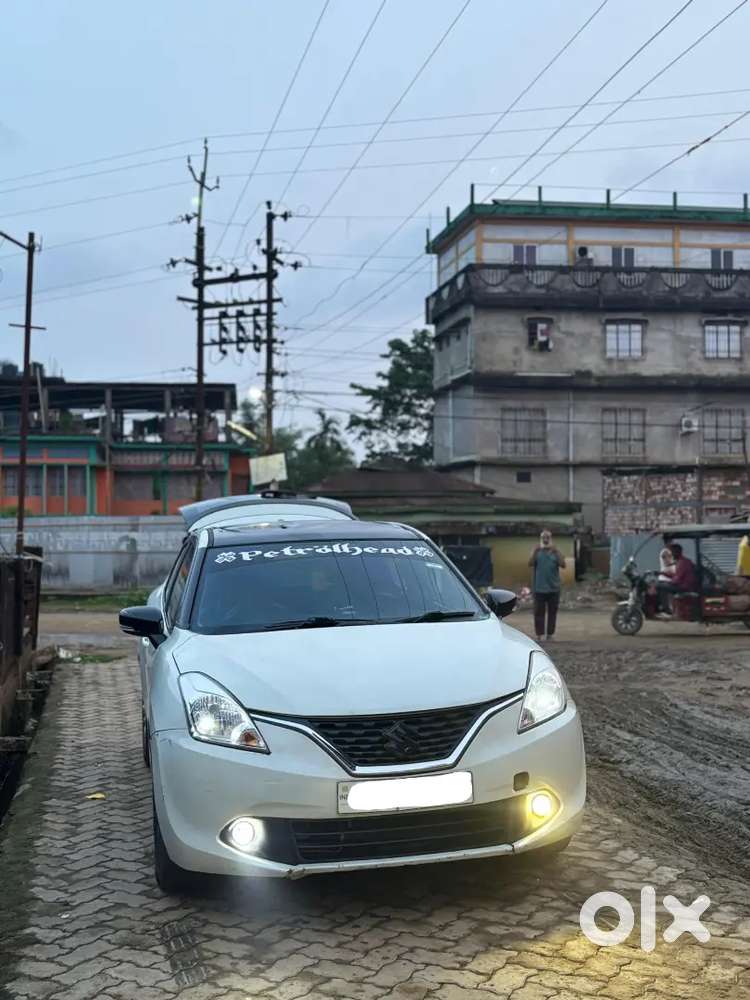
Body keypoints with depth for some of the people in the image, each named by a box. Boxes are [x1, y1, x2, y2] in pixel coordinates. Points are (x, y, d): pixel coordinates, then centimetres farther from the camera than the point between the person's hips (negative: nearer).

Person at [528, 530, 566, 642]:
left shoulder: (555, 552, 4)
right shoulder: (537, 552, 2)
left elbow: (563, 565, -9)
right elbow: (531, 563, -13)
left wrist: (556, 552, -16)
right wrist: (536, 551, -21)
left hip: (553, 588, 1)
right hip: (539, 588, -1)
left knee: (552, 612, 6)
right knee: (539, 612, -1)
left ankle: (550, 635, 14)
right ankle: (539, 635, 3)